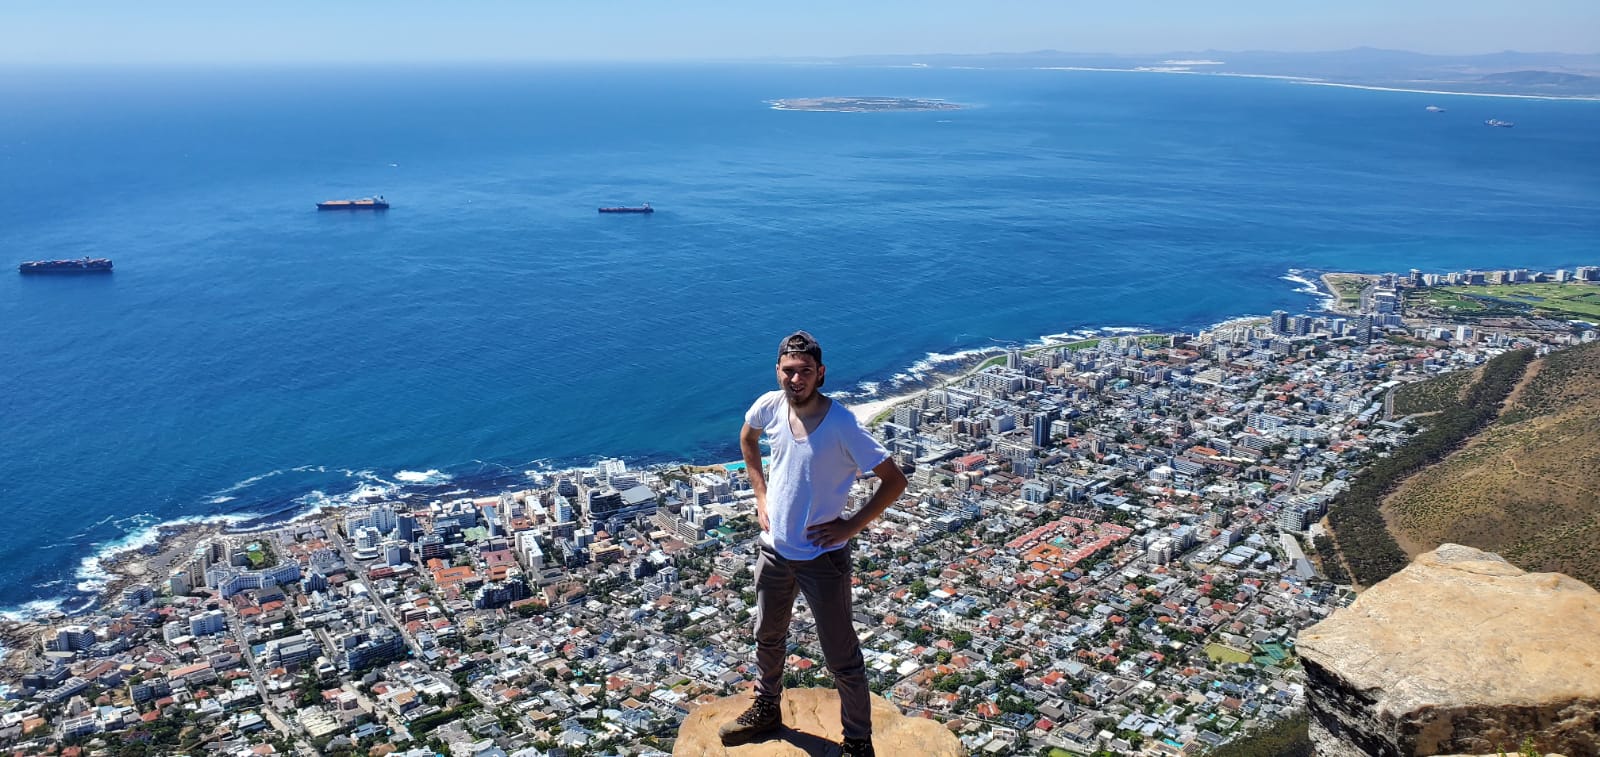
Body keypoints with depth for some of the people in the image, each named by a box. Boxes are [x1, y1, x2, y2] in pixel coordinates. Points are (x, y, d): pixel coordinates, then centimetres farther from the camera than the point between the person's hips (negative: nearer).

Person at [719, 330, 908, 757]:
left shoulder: (842, 426, -25)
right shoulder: (769, 407, -11)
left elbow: (895, 481, -19)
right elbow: (748, 438, 14)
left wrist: (850, 527, -18)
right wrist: (761, 495, 6)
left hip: (822, 557, -5)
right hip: (774, 549, 6)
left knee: (841, 658, 8)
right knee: (768, 636, 26)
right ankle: (767, 709, 51)